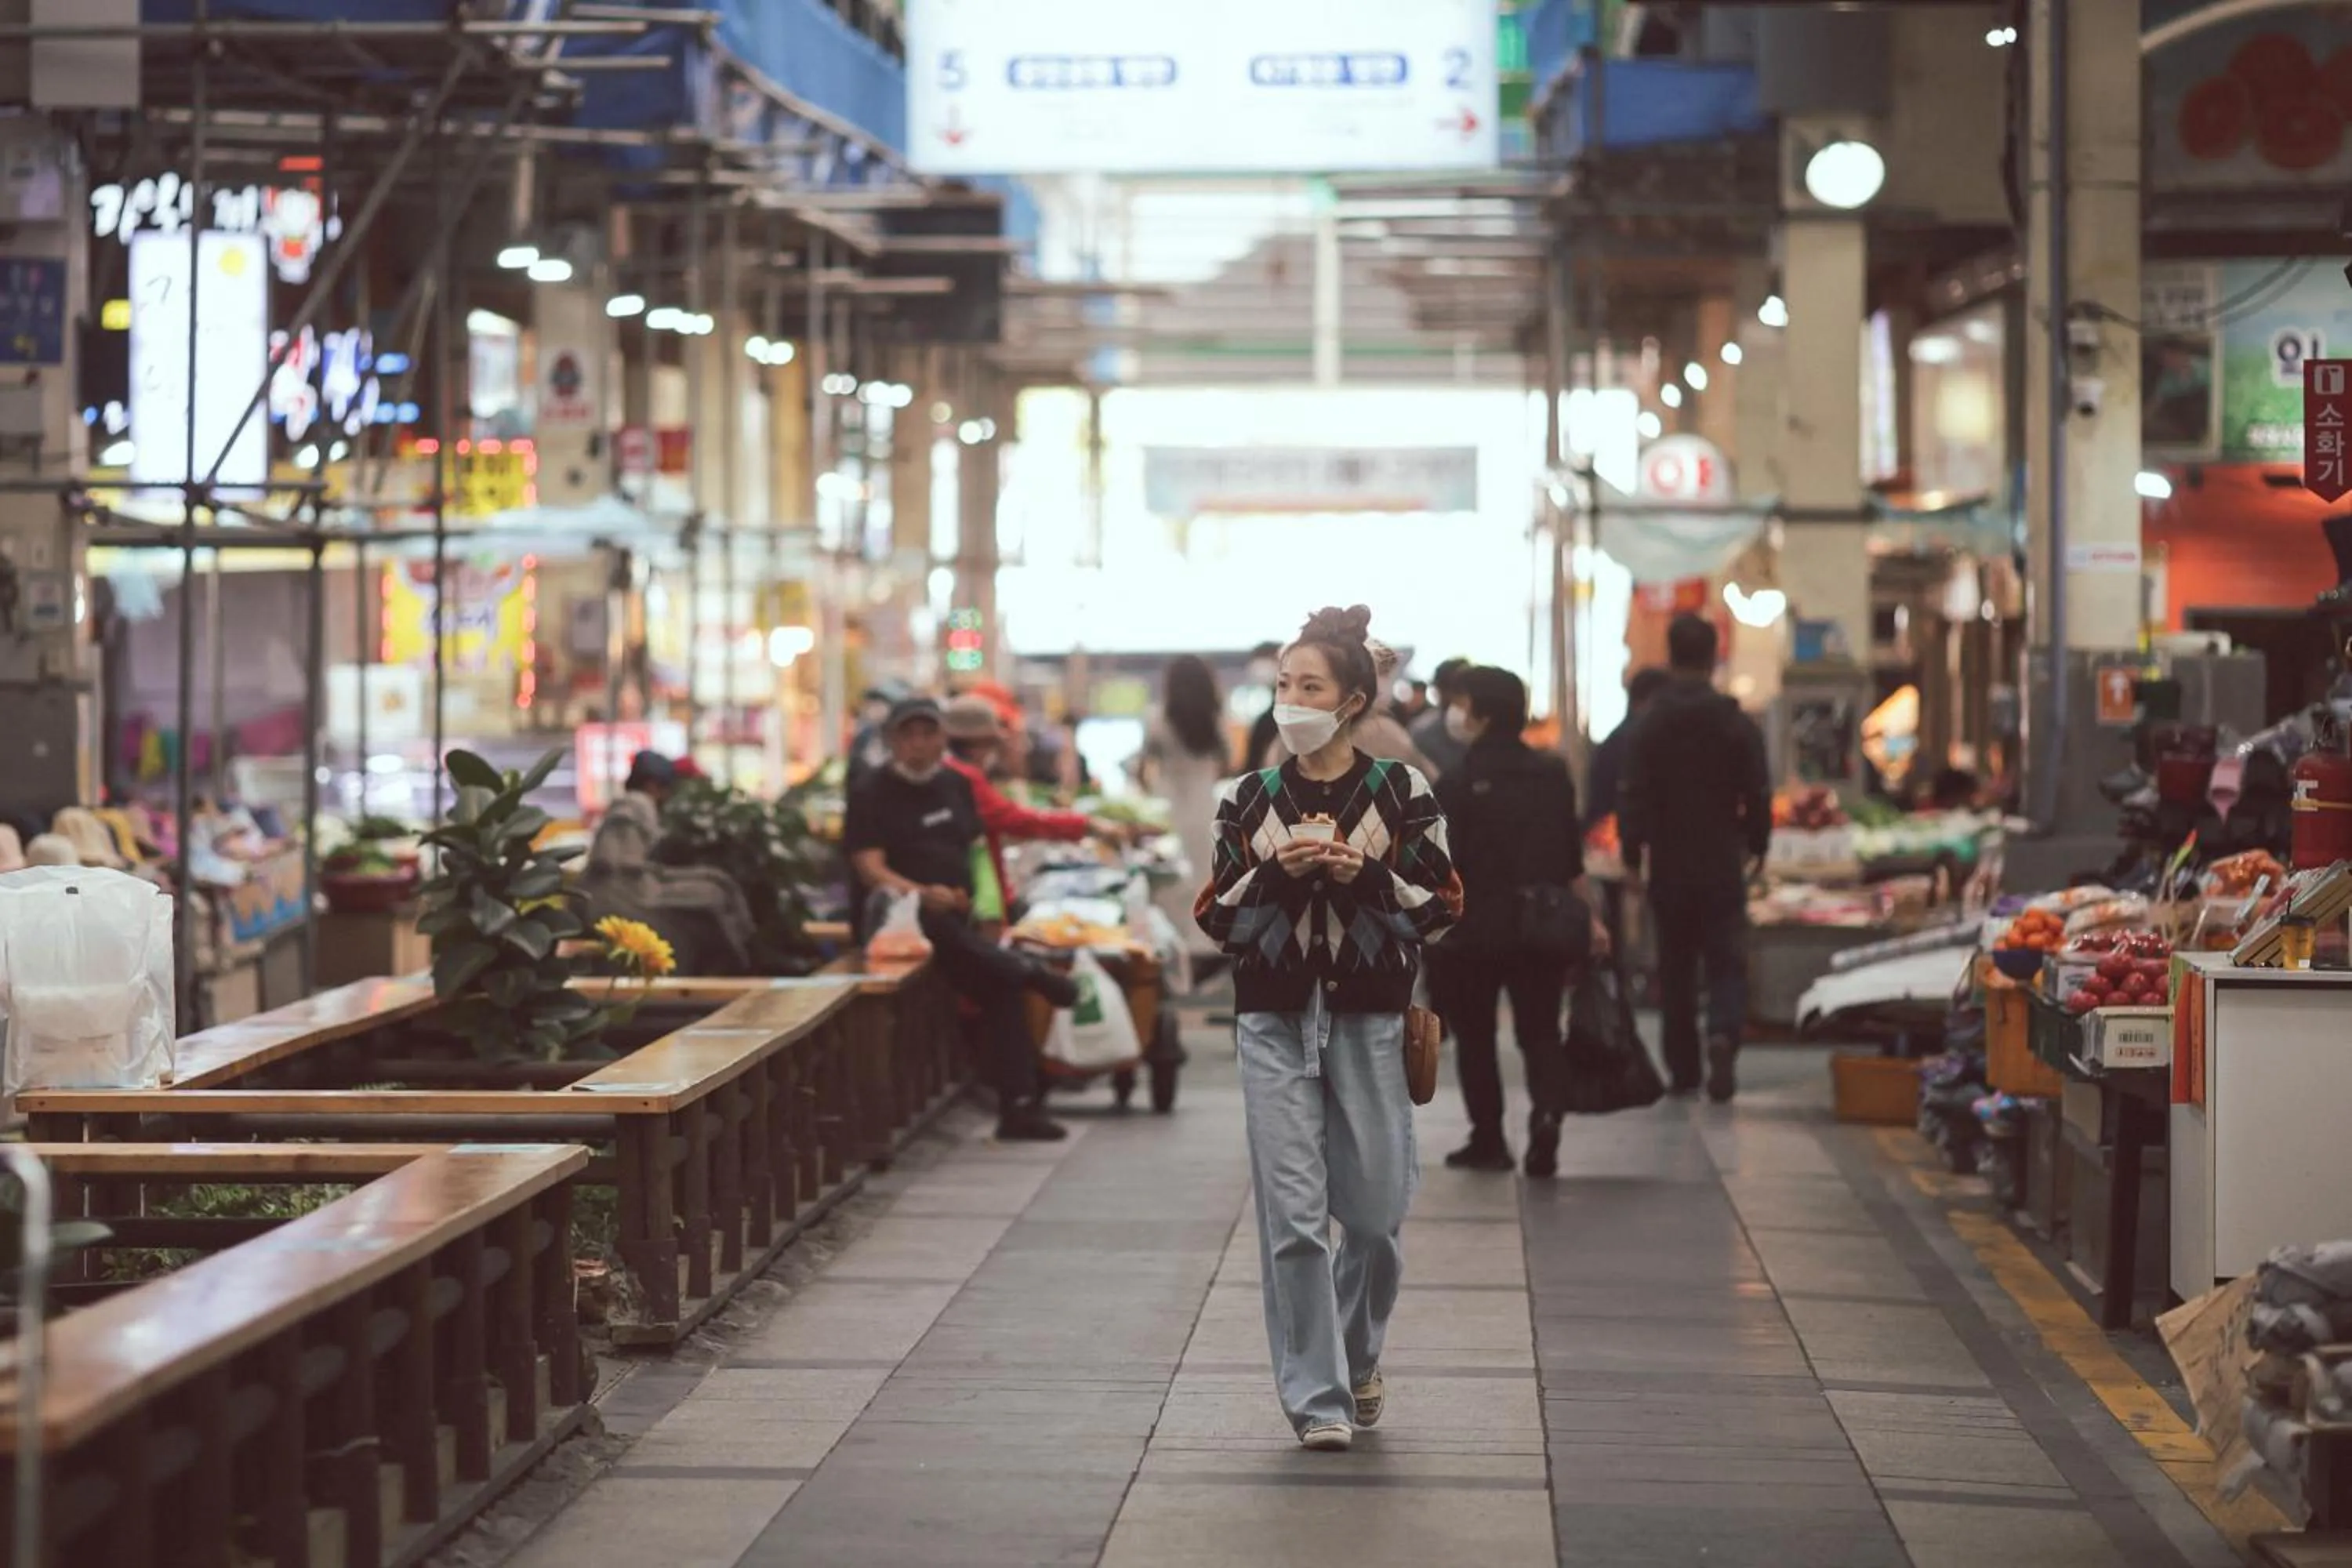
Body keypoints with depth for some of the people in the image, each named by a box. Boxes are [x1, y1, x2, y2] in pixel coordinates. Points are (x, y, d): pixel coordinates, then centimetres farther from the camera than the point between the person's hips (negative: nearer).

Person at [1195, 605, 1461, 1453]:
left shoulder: (1402, 793, 1)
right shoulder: (1247, 798, 6)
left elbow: (1442, 907, 1)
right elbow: (1216, 917, 6)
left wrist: (1361, 874, -15)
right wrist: (1277, 873, -12)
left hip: (1370, 1019, 0)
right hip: (1274, 1019, 1)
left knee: (1374, 1209, 6)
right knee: (1292, 1212, -5)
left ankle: (1356, 1355, 33)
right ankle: (1316, 1396, 3)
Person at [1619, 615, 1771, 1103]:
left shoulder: (1650, 727, -4)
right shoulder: (1737, 725, -4)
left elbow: (1634, 797, -6)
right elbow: (1758, 797, -1)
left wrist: (1632, 854, 4)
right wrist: (1756, 846, 14)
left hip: (1669, 866, 1)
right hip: (1722, 866, -1)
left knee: (1675, 968, 11)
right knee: (1727, 961, 4)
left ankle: (1683, 1070, 14)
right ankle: (1723, 1034, -24)